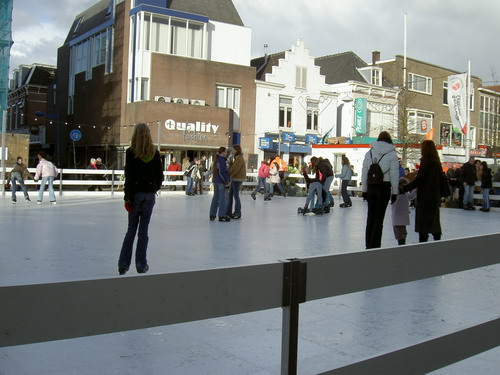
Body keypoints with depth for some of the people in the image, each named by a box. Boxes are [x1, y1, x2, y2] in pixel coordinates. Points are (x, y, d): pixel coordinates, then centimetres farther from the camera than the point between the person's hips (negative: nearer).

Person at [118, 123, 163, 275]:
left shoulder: (131, 152, -6)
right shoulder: (155, 153, 2)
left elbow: (129, 176, -9)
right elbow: (160, 175, 5)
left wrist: (128, 197, -6)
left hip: (136, 194, -1)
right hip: (150, 194, 1)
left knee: (131, 229, 7)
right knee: (143, 230, 6)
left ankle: (123, 265, 9)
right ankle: (141, 264, 10)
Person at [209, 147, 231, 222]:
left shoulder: (216, 160, 15)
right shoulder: (222, 160, -13)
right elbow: (222, 172, -19)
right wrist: (226, 182, -16)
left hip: (215, 181, 9)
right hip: (221, 181, -9)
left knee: (215, 197, 14)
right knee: (222, 198, -4)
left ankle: (212, 215, 17)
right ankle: (222, 216, -3)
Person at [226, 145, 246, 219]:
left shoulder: (239, 158, -14)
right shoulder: (237, 158, 17)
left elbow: (235, 169, -20)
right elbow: (232, 167, 14)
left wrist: (228, 176, -13)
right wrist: (231, 161, -4)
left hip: (237, 179, -10)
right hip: (235, 179, 10)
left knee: (236, 196, -4)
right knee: (230, 195, 11)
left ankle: (237, 213, 4)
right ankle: (228, 212, 18)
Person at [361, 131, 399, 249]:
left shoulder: (369, 152, 7)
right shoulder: (392, 154, -3)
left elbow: (364, 173, 8)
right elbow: (394, 175, -5)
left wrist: (364, 190, 14)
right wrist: (394, 192, 0)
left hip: (371, 187, 3)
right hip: (384, 187, -3)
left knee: (371, 216, 12)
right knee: (379, 217, 2)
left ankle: (368, 244, 17)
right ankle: (375, 245, 4)